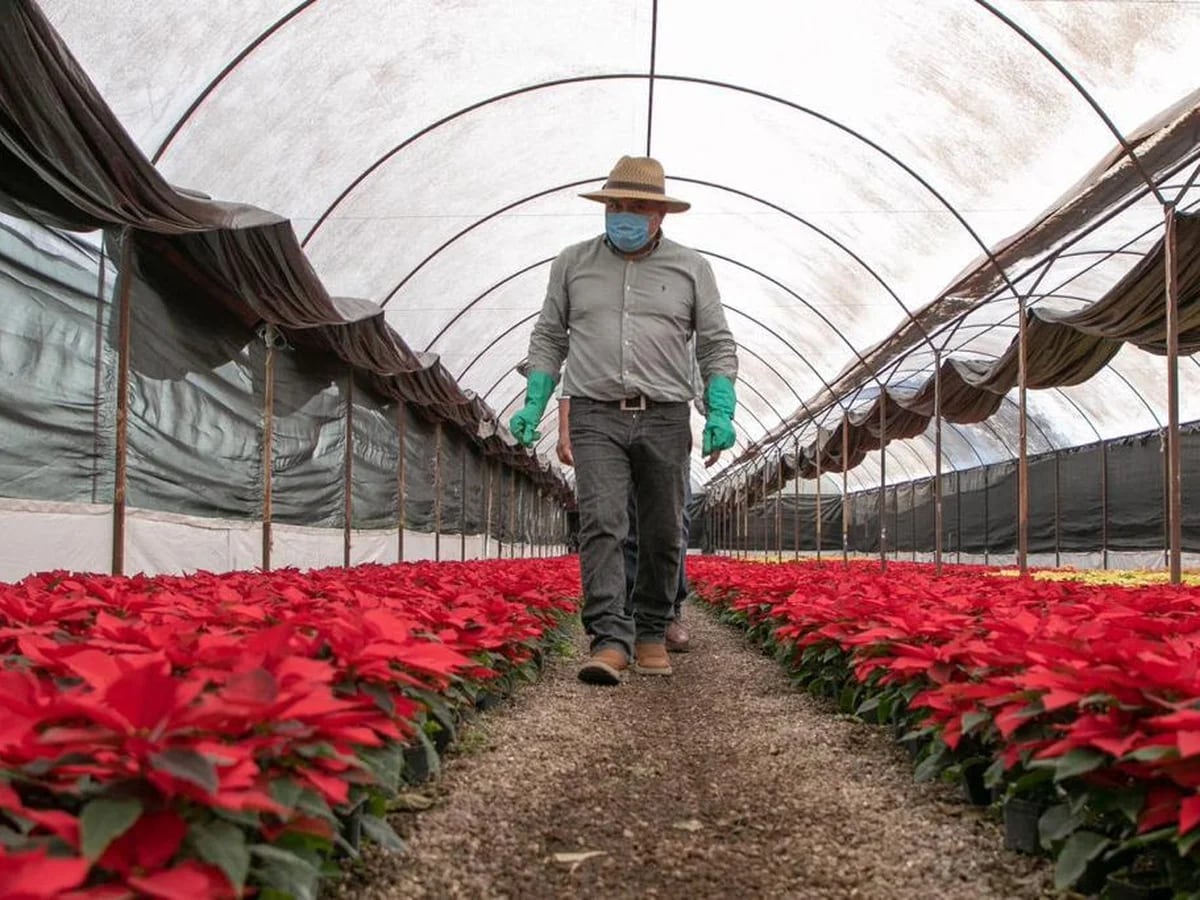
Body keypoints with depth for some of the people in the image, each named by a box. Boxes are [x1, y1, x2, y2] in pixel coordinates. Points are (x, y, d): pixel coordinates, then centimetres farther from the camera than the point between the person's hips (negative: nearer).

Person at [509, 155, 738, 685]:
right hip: (595, 415, 0)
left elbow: (717, 345, 6)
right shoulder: (572, 263, 10)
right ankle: (609, 640, -18)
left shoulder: (690, 267, 7)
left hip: (665, 418, 1)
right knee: (602, 524, -14)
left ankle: (652, 634, 21)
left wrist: (721, 412, -7)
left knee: (663, 535, 6)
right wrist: (533, 405, 2)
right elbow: (548, 338, 14)